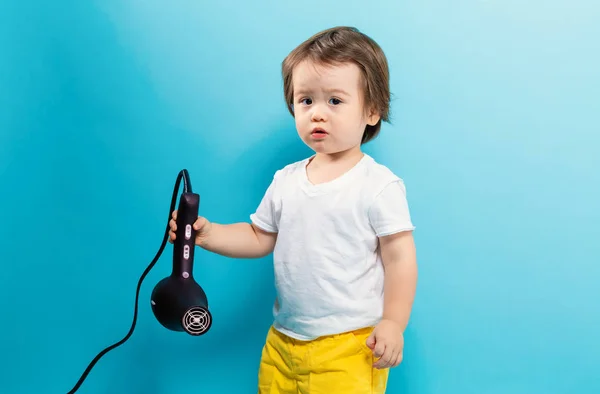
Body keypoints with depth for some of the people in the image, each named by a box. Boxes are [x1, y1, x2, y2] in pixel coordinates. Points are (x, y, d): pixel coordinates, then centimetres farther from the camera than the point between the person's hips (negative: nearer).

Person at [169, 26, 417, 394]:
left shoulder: (379, 185, -12)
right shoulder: (286, 180, 4)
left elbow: (400, 257, -10)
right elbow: (260, 237, 12)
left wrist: (393, 324, -12)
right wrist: (207, 233, 0)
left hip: (350, 346, -5)